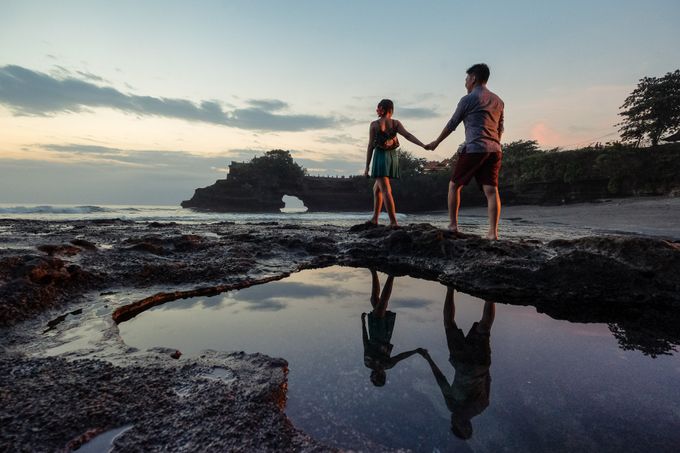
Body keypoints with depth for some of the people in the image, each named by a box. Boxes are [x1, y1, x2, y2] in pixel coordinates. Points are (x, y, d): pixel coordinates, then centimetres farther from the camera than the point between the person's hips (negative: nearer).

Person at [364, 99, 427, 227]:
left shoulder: (374, 124, -2)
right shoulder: (395, 123, 5)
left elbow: (371, 146, -5)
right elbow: (408, 135, -9)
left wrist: (367, 166, -4)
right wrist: (424, 145, -15)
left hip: (380, 157, -5)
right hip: (393, 157, 5)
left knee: (386, 191, -10)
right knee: (377, 188, 19)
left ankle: (393, 222, -17)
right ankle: (374, 218, 23)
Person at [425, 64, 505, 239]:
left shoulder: (468, 99, 0)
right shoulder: (498, 101, 19)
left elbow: (452, 125, 5)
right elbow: (500, 129, 21)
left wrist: (436, 143, 16)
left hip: (473, 149, -6)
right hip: (494, 150, 6)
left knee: (454, 185, 7)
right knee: (491, 190, -2)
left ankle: (453, 225, 4)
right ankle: (493, 231, -8)